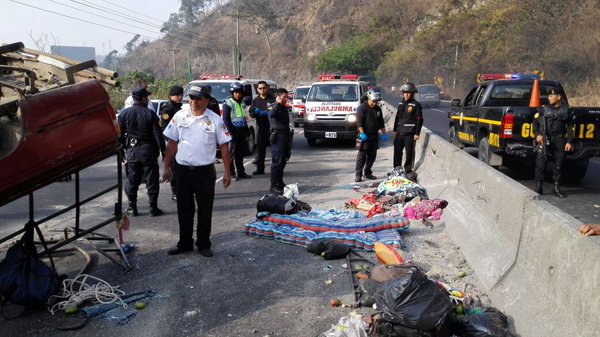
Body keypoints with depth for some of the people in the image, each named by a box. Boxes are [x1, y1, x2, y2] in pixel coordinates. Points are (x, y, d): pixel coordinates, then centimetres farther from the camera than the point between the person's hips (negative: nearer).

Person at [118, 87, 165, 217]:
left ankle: (132, 208, 17)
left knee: (132, 180, 12)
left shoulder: (124, 114, 0)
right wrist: (163, 150, -3)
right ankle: (153, 208, 9)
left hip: (132, 151, 3)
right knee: (151, 180, 5)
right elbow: (158, 134, -10)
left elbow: (120, 135, 4)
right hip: (148, 151, -3)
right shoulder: (150, 114, -9)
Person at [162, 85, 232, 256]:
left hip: (205, 171, -2)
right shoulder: (180, 116, 2)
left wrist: (227, 172, -4)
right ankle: (184, 243, 27)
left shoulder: (215, 120, -4)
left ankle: (204, 244, 21)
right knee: (184, 210, 12)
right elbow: (172, 143, 7)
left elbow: (224, 147, -1)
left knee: (205, 210, 7)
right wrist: (166, 167, 5)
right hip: (183, 170, 2)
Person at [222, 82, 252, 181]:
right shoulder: (228, 104, -5)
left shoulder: (242, 104, 18)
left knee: (241, 152, 9)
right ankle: (234, 172, -1)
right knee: (233, 153, -4)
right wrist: (231, 132, -17)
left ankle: (241, 172, 16)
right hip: (234, 131, -7)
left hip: (242, 131, 7)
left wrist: (246, 131, 14)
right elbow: (226, 120, -10)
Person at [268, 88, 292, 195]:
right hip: (277, 137, -9)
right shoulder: (274, 108, -8)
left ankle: (280, 182, 24)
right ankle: (274, 185, -7)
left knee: (283, 161, 14)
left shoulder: (285, 108, 18)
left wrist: (289, 136, 23)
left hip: (285, 136, 9)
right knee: (277, 161, -10)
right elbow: (270, 115, -33)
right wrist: (278, 104, -30)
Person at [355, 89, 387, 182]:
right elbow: (359, 121, -14)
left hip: (374, 135, 7)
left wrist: (384, 134, 14)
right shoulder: (362, 107, -7)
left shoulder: (378, 109, 14)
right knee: (362, 155, -9)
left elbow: (381, 123, 21)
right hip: (364, 135, -7)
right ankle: (358, 175, -7)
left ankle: (368, 173, 20)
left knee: (372, 155, 9)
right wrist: (362, 133, -23)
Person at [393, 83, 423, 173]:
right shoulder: (401, 103, 13)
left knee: (409, 152, -1)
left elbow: (419, 120, -9)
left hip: (409, 133, -6)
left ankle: (408, 170, 9)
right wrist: (395, 130, 19)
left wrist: (417, 133, -12)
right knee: (397, 151, 12)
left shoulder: (416, 104, -7)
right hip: (400, 132, 6)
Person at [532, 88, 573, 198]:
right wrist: (537, 134, -9)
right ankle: (539, 188, 2)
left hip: (559, 139, 2)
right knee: (541, 164, -5)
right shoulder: (544, 108, 3)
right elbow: (535, 121, 6)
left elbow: (569, 126, 10)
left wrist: (569, 141, 4)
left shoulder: (566, 109, 7)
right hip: (545, 139, -2)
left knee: (558, 164, 6)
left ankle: (556, 188, 17)